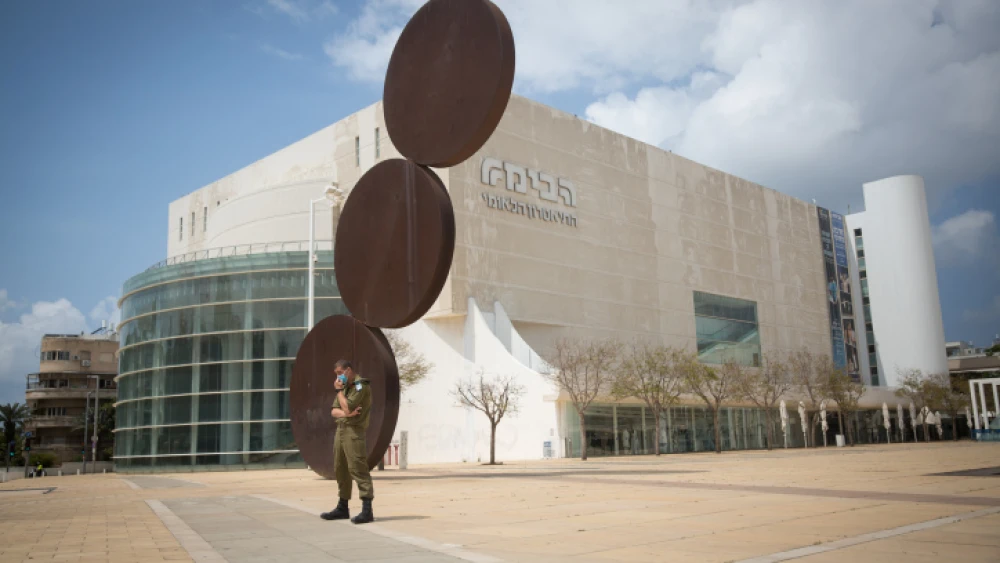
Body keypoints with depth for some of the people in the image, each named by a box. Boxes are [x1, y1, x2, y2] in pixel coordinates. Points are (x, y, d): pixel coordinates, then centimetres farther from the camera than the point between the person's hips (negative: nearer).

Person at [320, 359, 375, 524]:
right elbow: (334, 411, 10)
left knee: (358, 469, -14)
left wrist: (339, 391, -6)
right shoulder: (345, 387, 19)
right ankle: (342, 508, 23)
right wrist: (345, 413, -11)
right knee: (340, 469, 13)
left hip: (354, 430, -9)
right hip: (341, 429, 9)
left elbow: (348, 407, -19)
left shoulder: (360, 386, -8)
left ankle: (367, 510, -15)